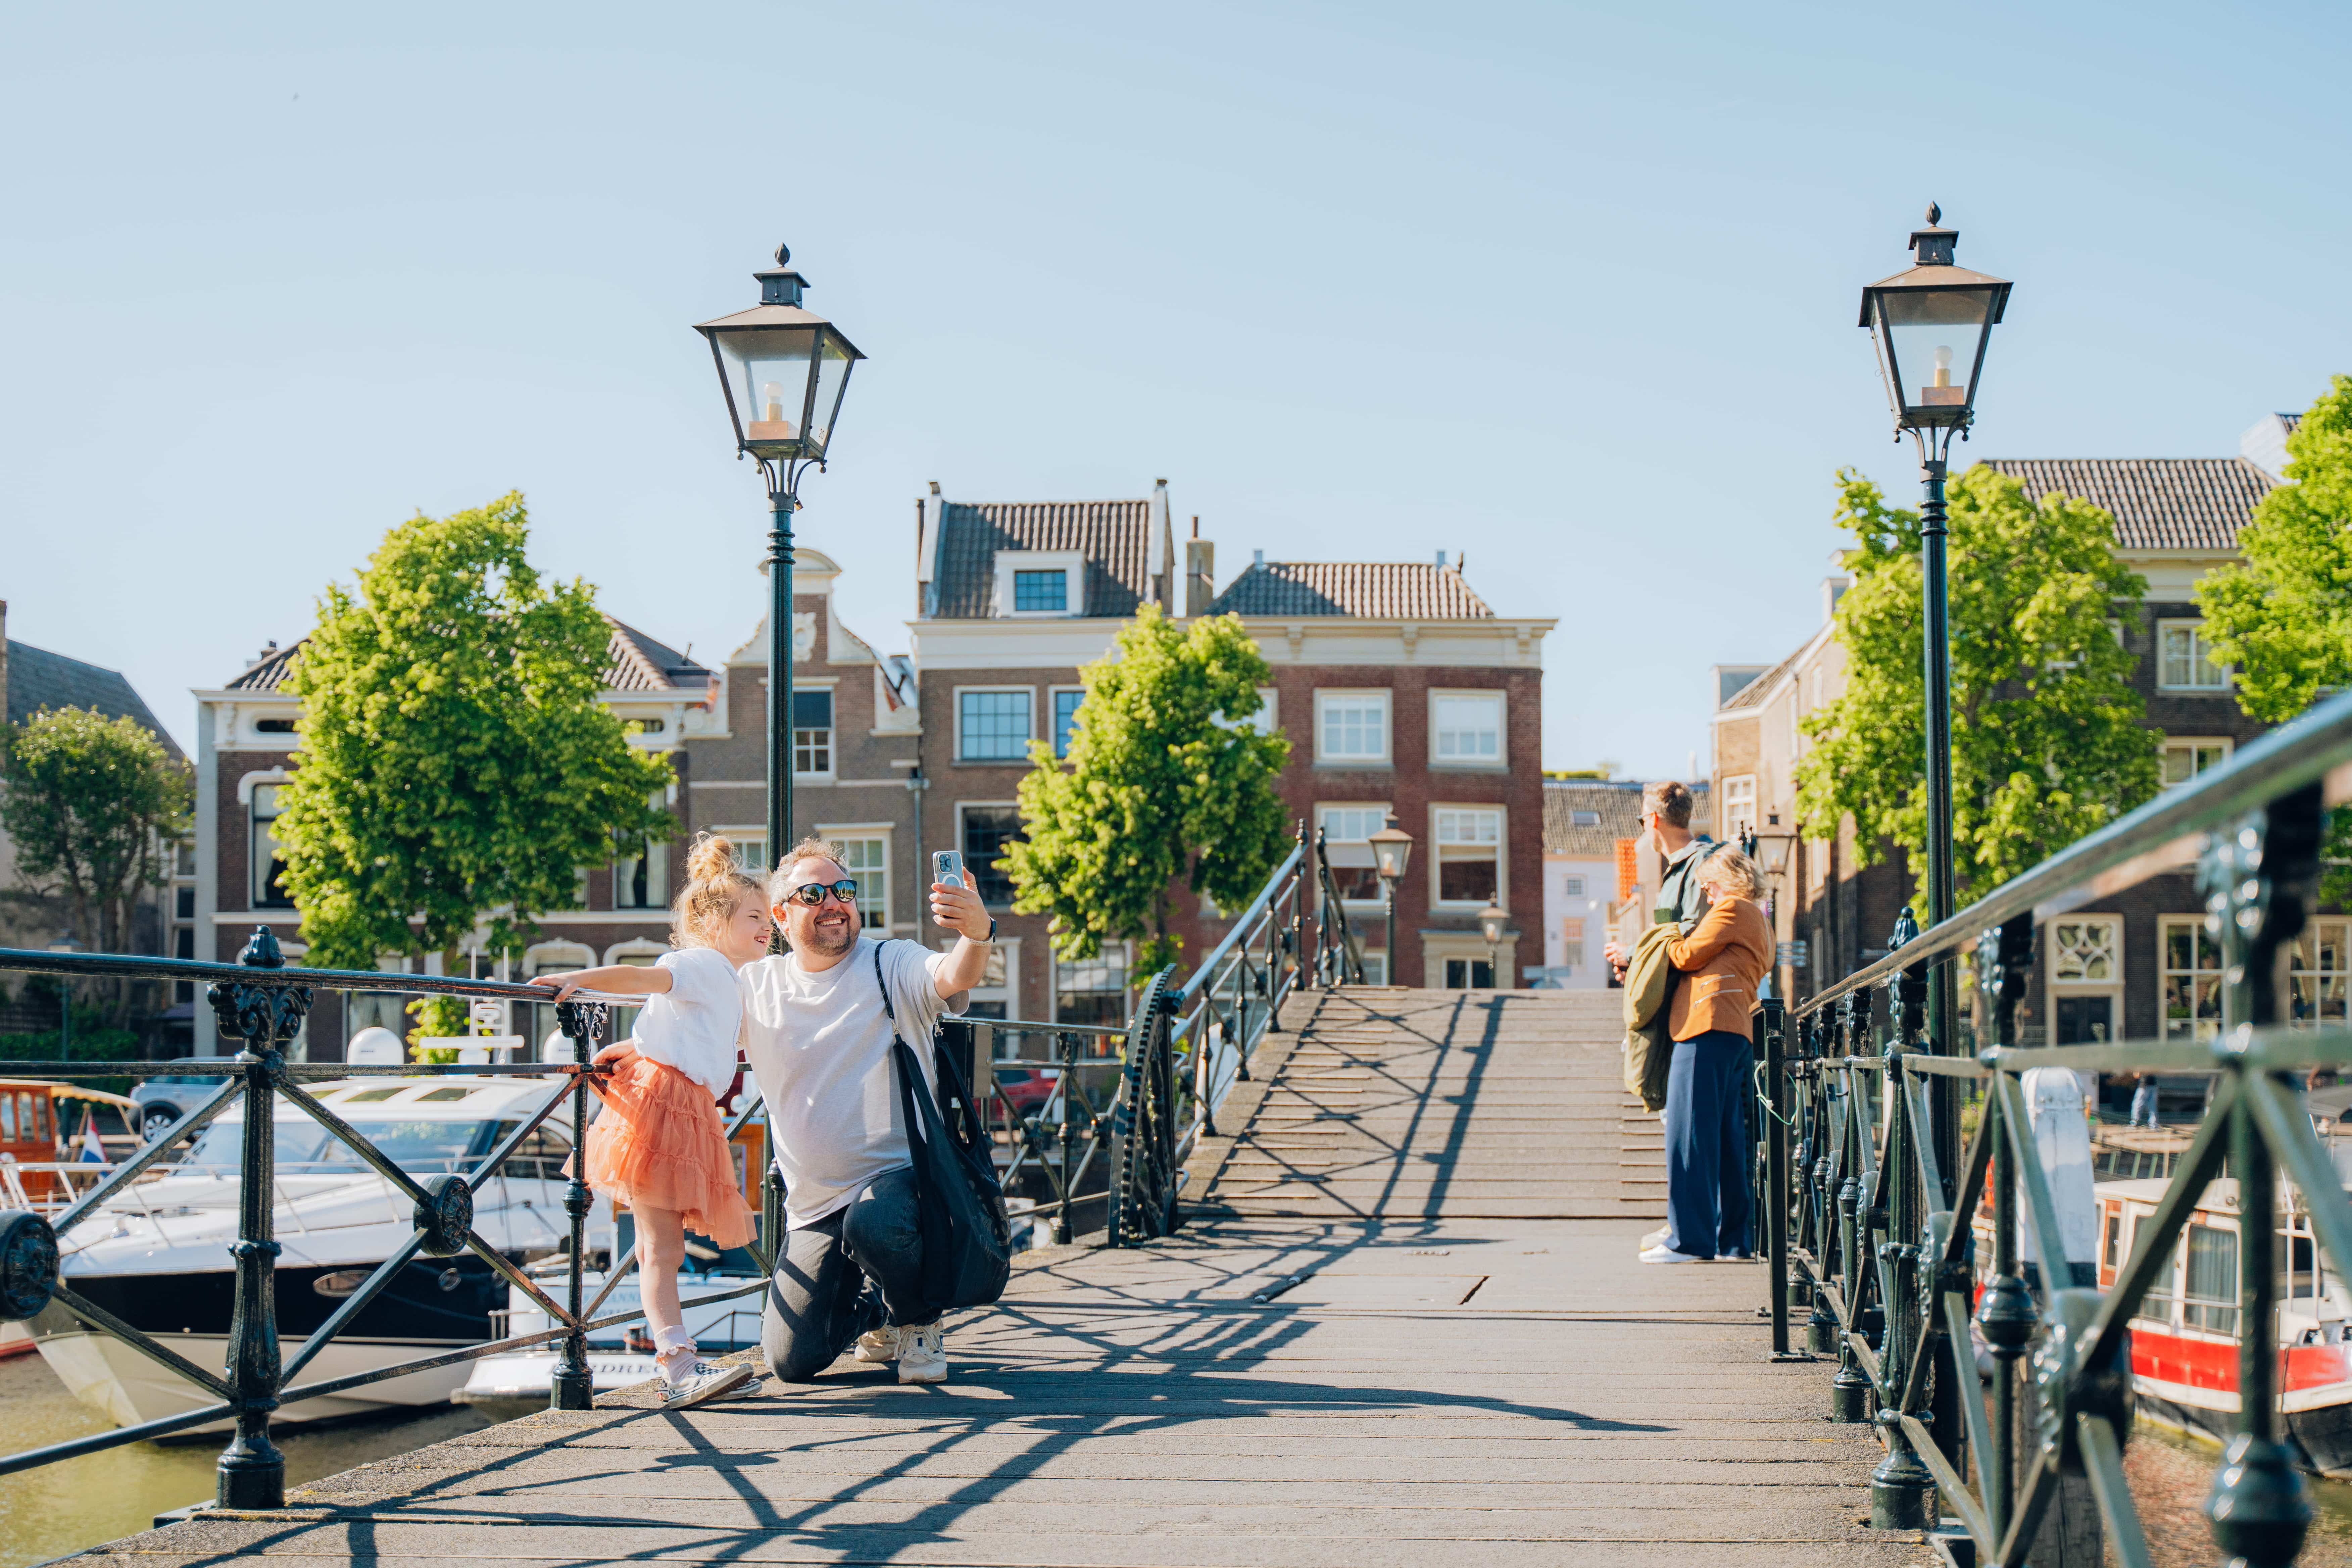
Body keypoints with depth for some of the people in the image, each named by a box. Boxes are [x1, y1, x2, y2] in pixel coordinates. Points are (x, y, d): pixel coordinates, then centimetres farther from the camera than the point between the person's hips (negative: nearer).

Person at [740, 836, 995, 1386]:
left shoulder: (892, 965, -5)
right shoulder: (757, 985, 5)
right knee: (792, 1359, -2)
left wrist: (978, 934, -49)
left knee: (872, 1223, -39)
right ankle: (874, 1311, 33)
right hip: (814, 1204, 4)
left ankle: (921, 1320, -5)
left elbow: (955, 976, -26)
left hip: (897, 1175, -4)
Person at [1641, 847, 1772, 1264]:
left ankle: (1690, 1239, -12)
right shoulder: (1760, 921, 27)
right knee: (1727, 1139, 10)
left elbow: (1688, 956, -6)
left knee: (1689, 1135, -10)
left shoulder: (1732, 910, -1)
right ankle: (1732, 1238, 12)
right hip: (1735, 1033, 10)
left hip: (1708, 1029, -10)